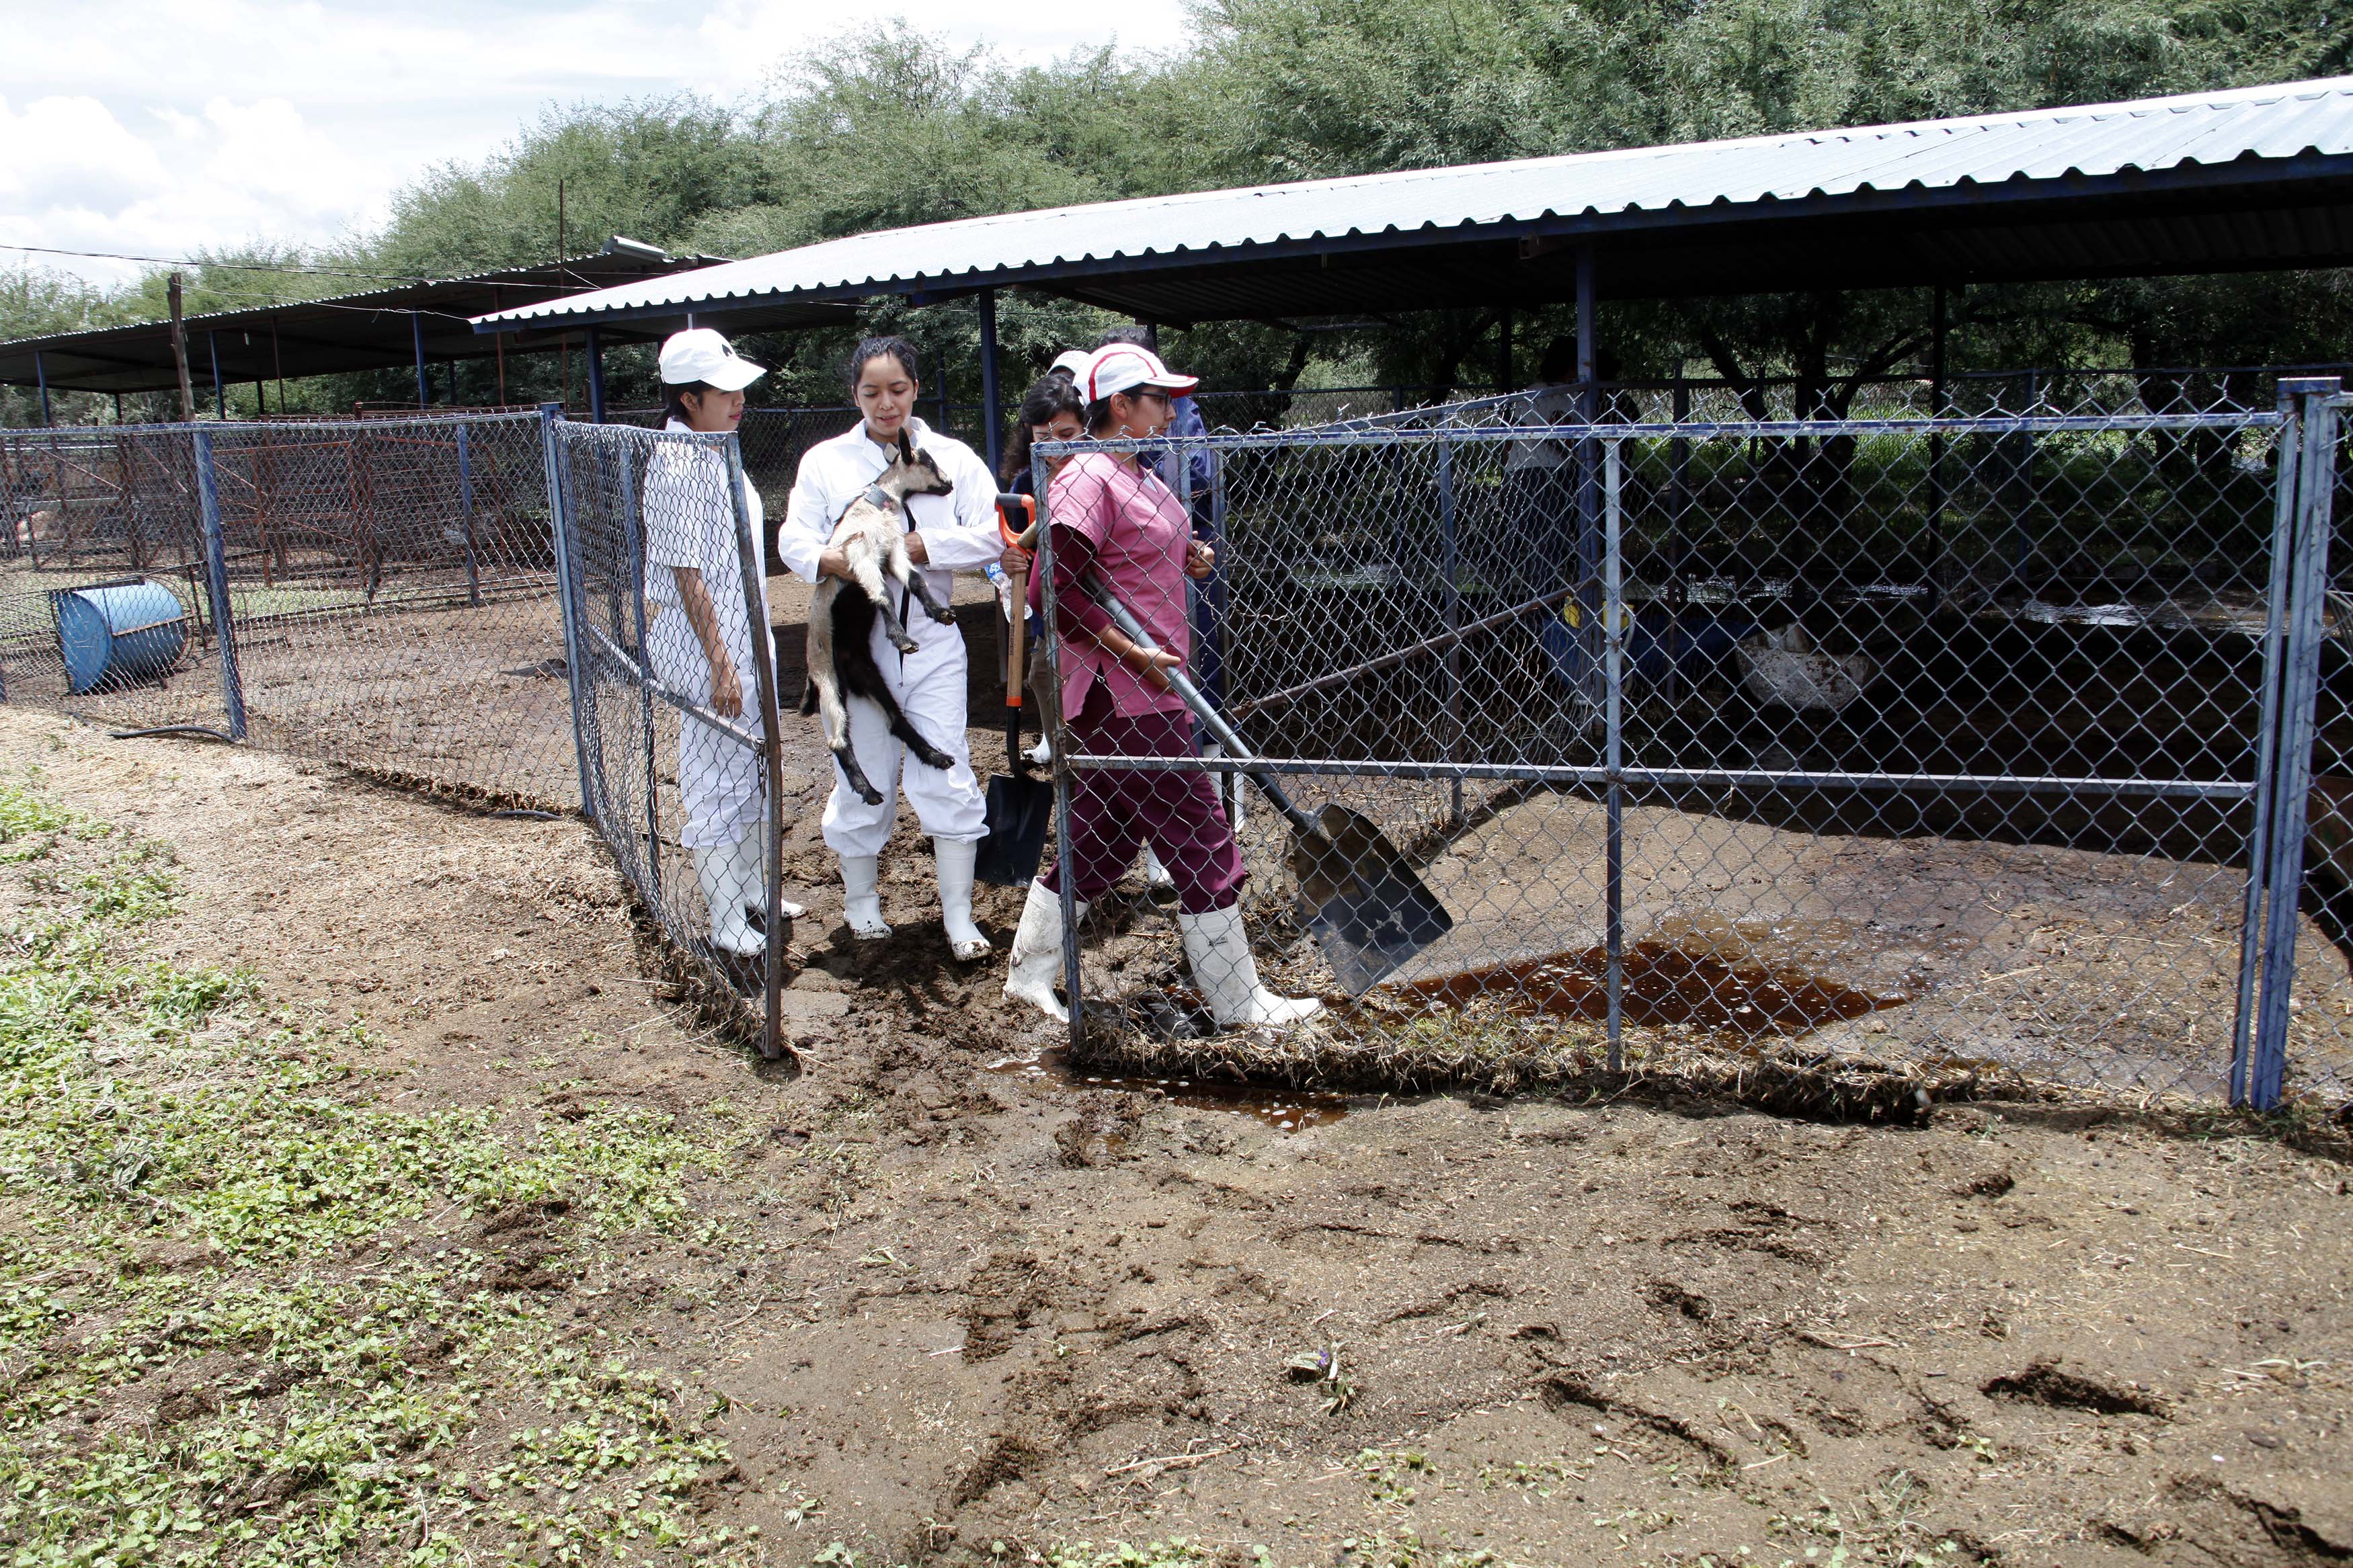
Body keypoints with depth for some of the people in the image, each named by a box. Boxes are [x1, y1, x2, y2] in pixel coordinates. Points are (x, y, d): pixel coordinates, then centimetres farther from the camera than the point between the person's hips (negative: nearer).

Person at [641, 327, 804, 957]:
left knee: (751, 773, 19)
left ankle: (755, 891, 33)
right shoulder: (678, 465, -18)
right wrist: (719, 664, -23)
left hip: (744, 635, 10)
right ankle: (728, 923, 7)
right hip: (703, 644, -10)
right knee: (715, 782, -2)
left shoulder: (714, 452, 12)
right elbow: (687, 573, -21)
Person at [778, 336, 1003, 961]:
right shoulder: (825, 461, 6)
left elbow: (991, 535, -5)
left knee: (948, 779, -3)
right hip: (856, 643, 0)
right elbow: (793, 540, -2)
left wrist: (922, 547, -17)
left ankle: (959, 917, 7)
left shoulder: (953, 458, 5)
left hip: (932, 640, 0)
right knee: (862, 779, 9)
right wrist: (830, 560, -24)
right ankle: (860, 900, 29)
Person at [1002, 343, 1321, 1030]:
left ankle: (1029, 973, 28)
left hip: (1146, 689, 10)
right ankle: (1240, 1005, 8)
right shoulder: (1087, 477, -15)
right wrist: (1133, 653, -22)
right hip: (1119, 697, -10)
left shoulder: (1140, 477, 16)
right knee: (1203, 843, -3)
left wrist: (1187, 556, 9)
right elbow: (1053, 591, -22)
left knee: (1102, 839, 17)